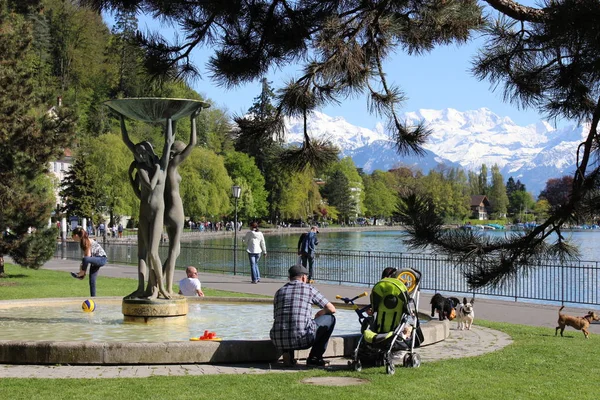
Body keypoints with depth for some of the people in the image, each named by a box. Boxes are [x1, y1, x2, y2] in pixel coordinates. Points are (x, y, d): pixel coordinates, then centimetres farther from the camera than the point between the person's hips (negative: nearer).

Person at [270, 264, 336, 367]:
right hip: (302, 338, -4)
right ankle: (314, 357, 15)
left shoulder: (279, 291, 20)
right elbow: (332, 309, 14)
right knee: (330, 319, 17)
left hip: (278, 342, 5)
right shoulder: (308, 288, 10)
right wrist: (318, 315, 37)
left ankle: (287, 353, 14)